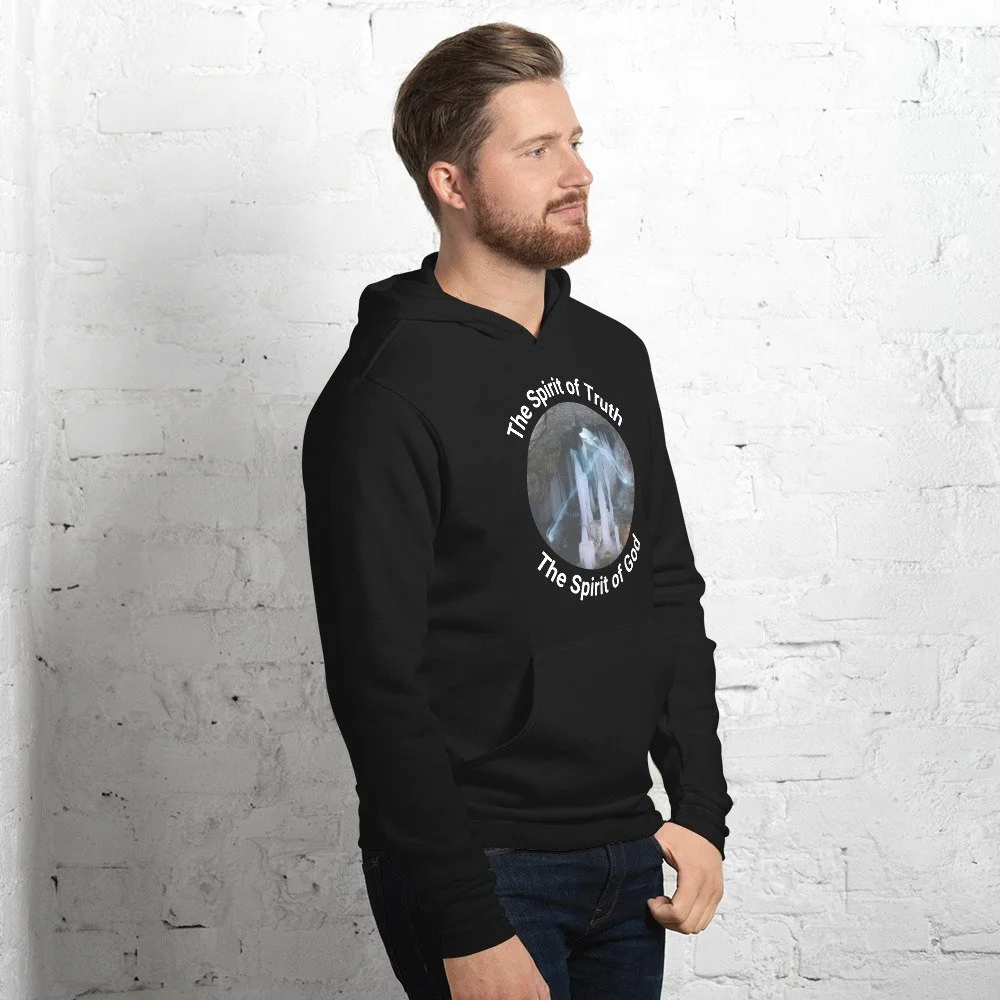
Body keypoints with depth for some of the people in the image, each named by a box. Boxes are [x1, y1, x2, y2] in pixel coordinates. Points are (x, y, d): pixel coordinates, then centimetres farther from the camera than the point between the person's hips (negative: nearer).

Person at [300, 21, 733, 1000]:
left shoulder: (614, 355, 10)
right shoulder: (385, 397, -14)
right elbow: (380, 688, -17)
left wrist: (701, 810, 7)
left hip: (627, 857, 7)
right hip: (484, 869, -7)